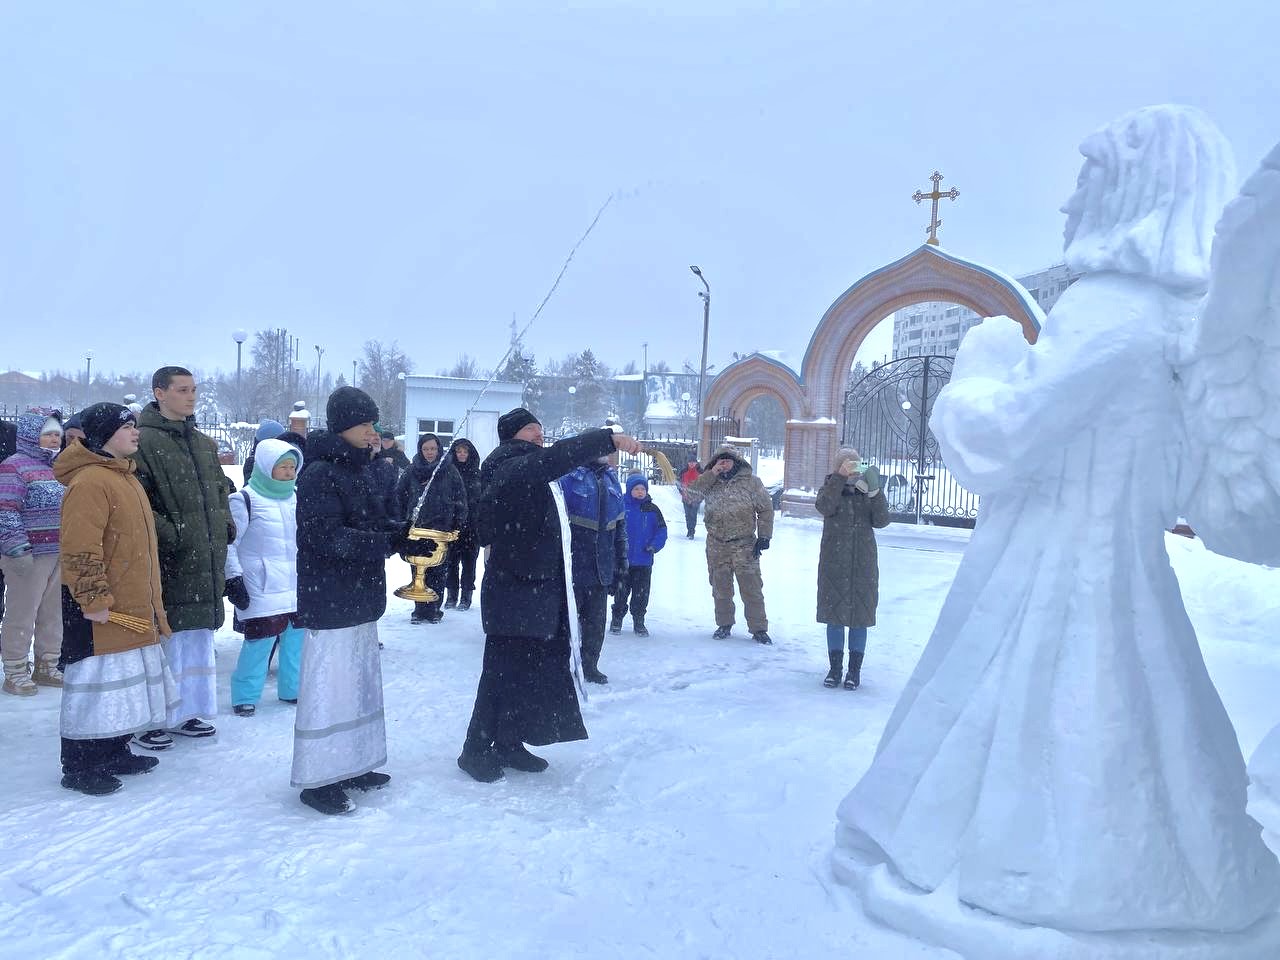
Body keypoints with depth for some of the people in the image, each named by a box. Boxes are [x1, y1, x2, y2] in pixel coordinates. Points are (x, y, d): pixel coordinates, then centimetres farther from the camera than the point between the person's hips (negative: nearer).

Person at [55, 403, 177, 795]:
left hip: (133, 606, 10)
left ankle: (115, 754, 30)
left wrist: (150, 597, 24)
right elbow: (80, 549, -23)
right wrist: (94, 598, -24)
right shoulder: (90, 481, -17)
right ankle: (78, 768, 11)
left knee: (125, 681, 17)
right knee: (96, 682, -1)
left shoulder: (125, 476, 16)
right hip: (101, 609, -10)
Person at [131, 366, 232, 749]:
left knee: (197, 639, 15)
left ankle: (185, 712, 28)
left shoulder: (204, 444, 15)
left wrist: (224, 523, 11)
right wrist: (168, 532, -20)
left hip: (205, 560, 8)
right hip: (168, 559, -8)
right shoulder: (144, 441, -10)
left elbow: (220, 488, 24)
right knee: (162, 639, -3)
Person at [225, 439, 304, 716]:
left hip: (296, 586, 7)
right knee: (259, 640, -6)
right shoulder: (245, 500, -9)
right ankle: (245, 696, 8)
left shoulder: (295, 498, 11)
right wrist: (233, 578, -12)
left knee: (296, 635, 10)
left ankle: (293, 689, 24)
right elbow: (229, 543, -9)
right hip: (261, 587, -7)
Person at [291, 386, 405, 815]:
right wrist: (395, 542, -28)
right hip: (329, 603, -9)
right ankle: (316, 780, 11)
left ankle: (354, 766, 30)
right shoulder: (319, 475, -16)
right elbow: (330, 538, -24)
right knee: (328, 688, -2)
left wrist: (405, 531, -5)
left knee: (362, 683, 16)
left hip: (361, 599, 9)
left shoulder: (359, 469, 11)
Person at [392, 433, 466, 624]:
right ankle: (420, 610, 10)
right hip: (416, 530, 1)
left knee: (437, 572, 3)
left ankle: (434, 609, 11)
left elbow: (460, 499, 4)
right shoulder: (411, 472, 6)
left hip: (441, 530, -1)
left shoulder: (450, 471, 3)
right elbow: (398, 498, 7)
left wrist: (457, 525, -2)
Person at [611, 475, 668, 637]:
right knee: (621, 591, 10)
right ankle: (616, 619, 26)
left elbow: (662, 530, 5)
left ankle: (639, 622, 21)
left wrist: (655, 545, -9)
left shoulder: (652, 509, 3)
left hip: (644, 561, 2)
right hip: (622, 559, -2)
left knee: (641, 593, 8)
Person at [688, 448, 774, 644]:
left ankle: (758, 628, 6)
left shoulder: (751, 482, 0)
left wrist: (764, 536, -5)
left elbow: (766, 509, 1)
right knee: (721, 588, 12)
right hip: (716, 546, 3)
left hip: (744, 545, -2)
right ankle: (724, 625, 26)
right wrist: (712, 473, -15)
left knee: (752, 588, -2)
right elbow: (692, 490, -11)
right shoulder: (710, 483, 6)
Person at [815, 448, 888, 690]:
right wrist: (840, 478, -25)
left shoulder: (867, 494, 5)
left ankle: (855, 670, 16)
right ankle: (835, 667, 17)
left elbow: (881, 521, -7)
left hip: (863, 565, 1)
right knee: (834, 615, 6)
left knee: (860, 616, 5)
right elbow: (824, 507, -21)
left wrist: (875, 493, -20)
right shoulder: (830, 488, 2)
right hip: (834, 563, -1)